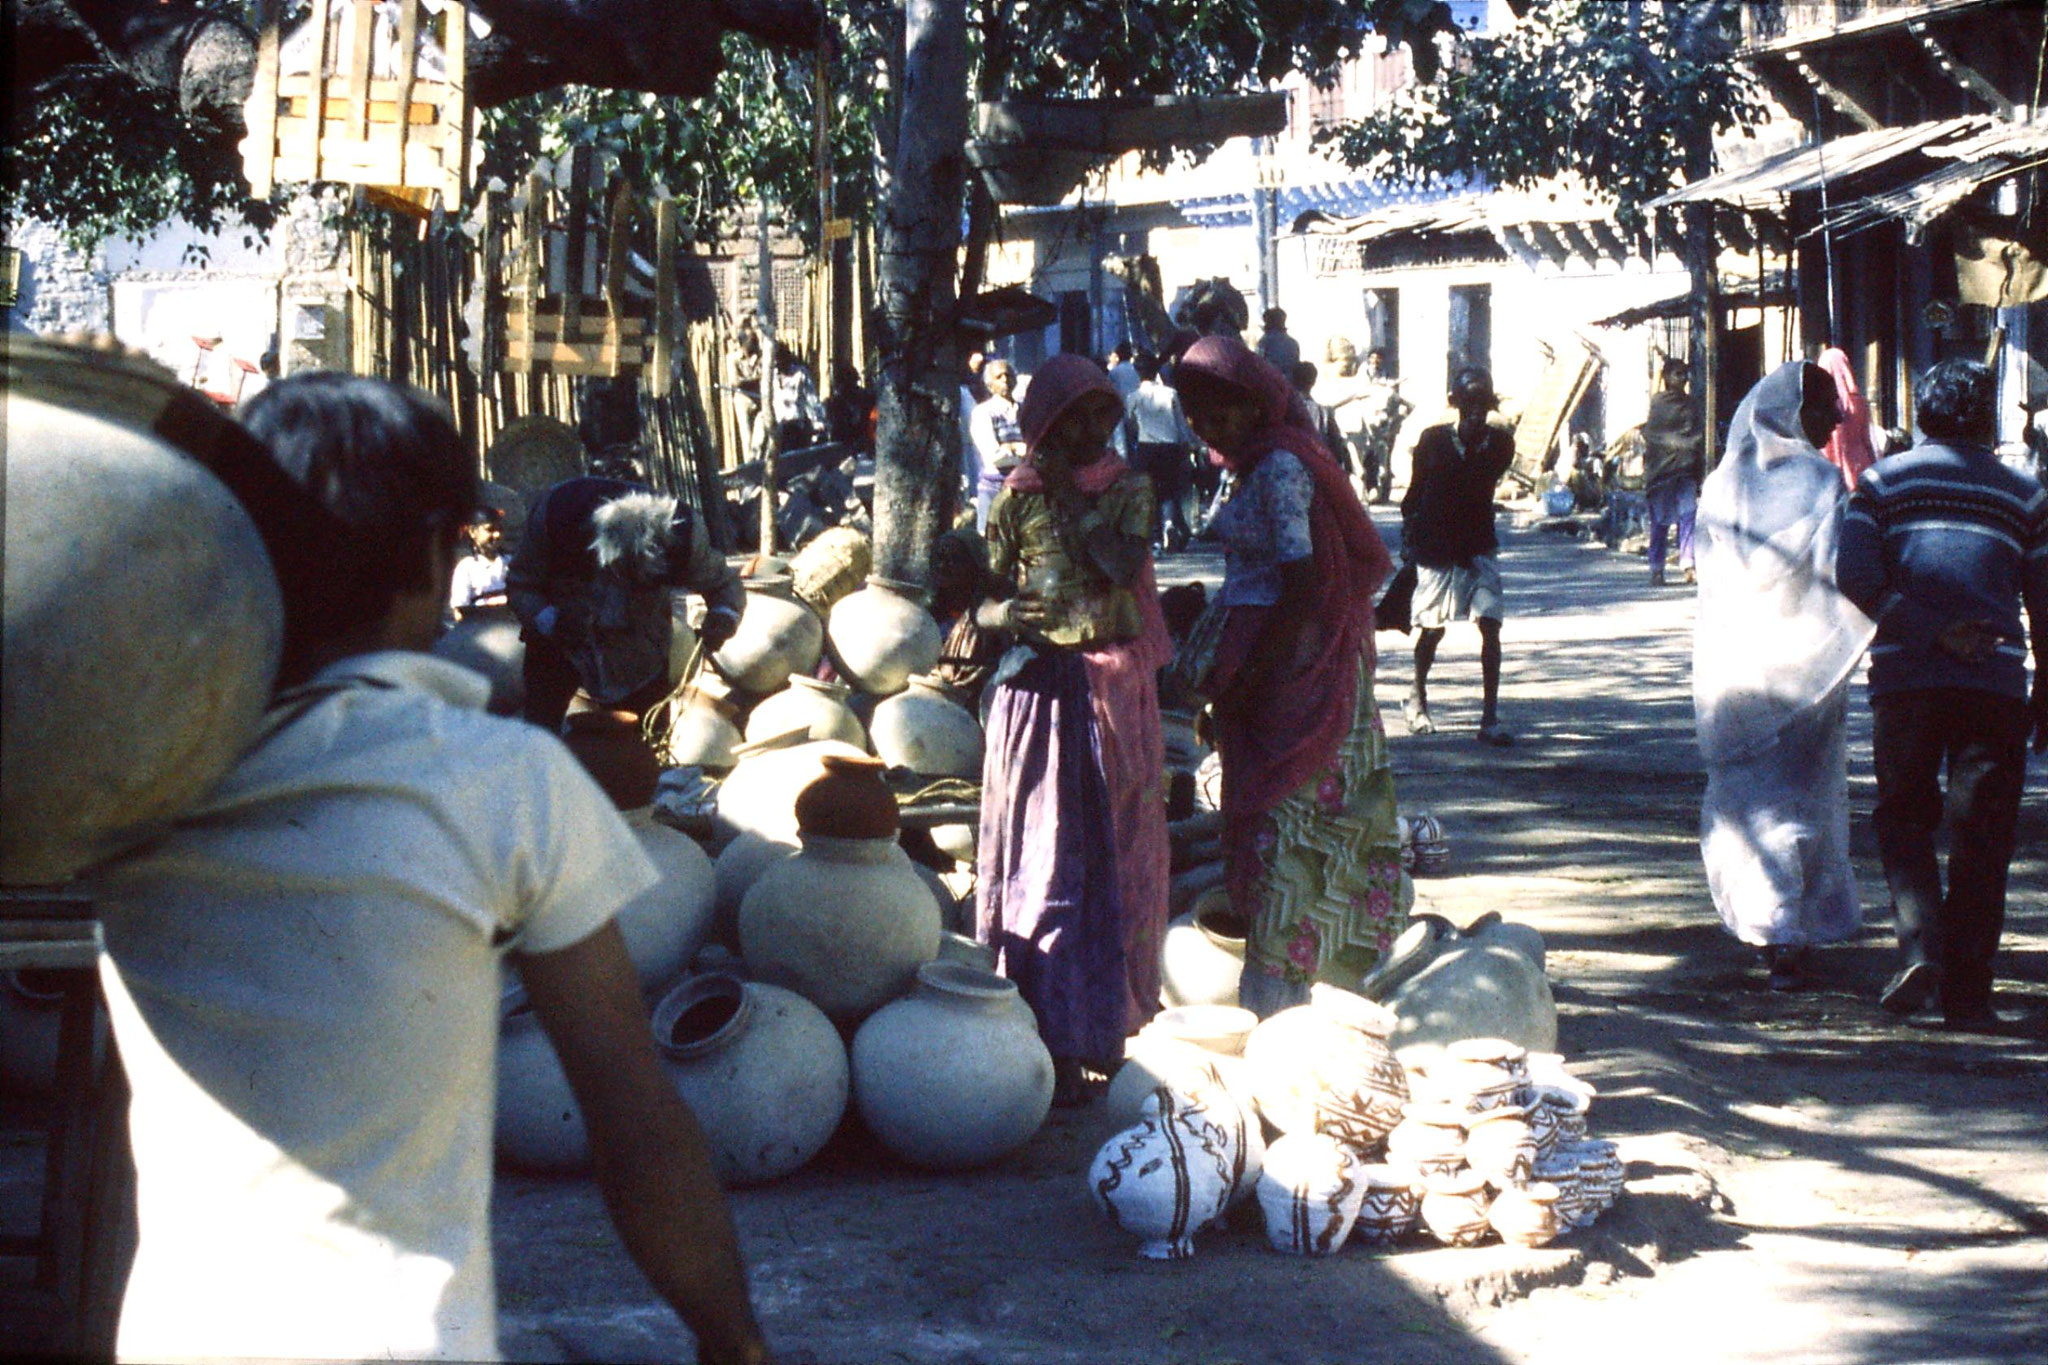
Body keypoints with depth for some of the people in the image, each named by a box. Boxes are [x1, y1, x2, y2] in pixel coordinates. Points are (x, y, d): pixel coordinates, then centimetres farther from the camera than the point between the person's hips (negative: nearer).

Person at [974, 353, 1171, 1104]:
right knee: (1045, 861, -4)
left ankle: (1102, 1016, 19)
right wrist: (998, 612, -23)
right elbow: (984, 593, -2)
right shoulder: (1019, 497, 1)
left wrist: (1070, 498, -10)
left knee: (1115, 856, 7)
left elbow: (1123, 564, -12)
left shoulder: (1130, 490, 6)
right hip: (1042, 687, -3)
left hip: (1118, 692, 3)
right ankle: (1053, 1040, -3)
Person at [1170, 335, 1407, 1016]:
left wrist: (1246, 682, -18)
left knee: (1282, 821, -5)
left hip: (1291, 661, -10)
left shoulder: (1279, 467, -17)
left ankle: (1270, 1000, 0)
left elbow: (1300, 590, -22)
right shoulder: (1261, 463, 12)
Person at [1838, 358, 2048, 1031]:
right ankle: (1966, 992, 4)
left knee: (1904, 817, 14)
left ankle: (1920, 946, -8)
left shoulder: (1883, 480, 8)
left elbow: (1856, 576, -6)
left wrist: (1929, 630, -7)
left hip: (1906, 676, 0)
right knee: (1982, 837, 6)